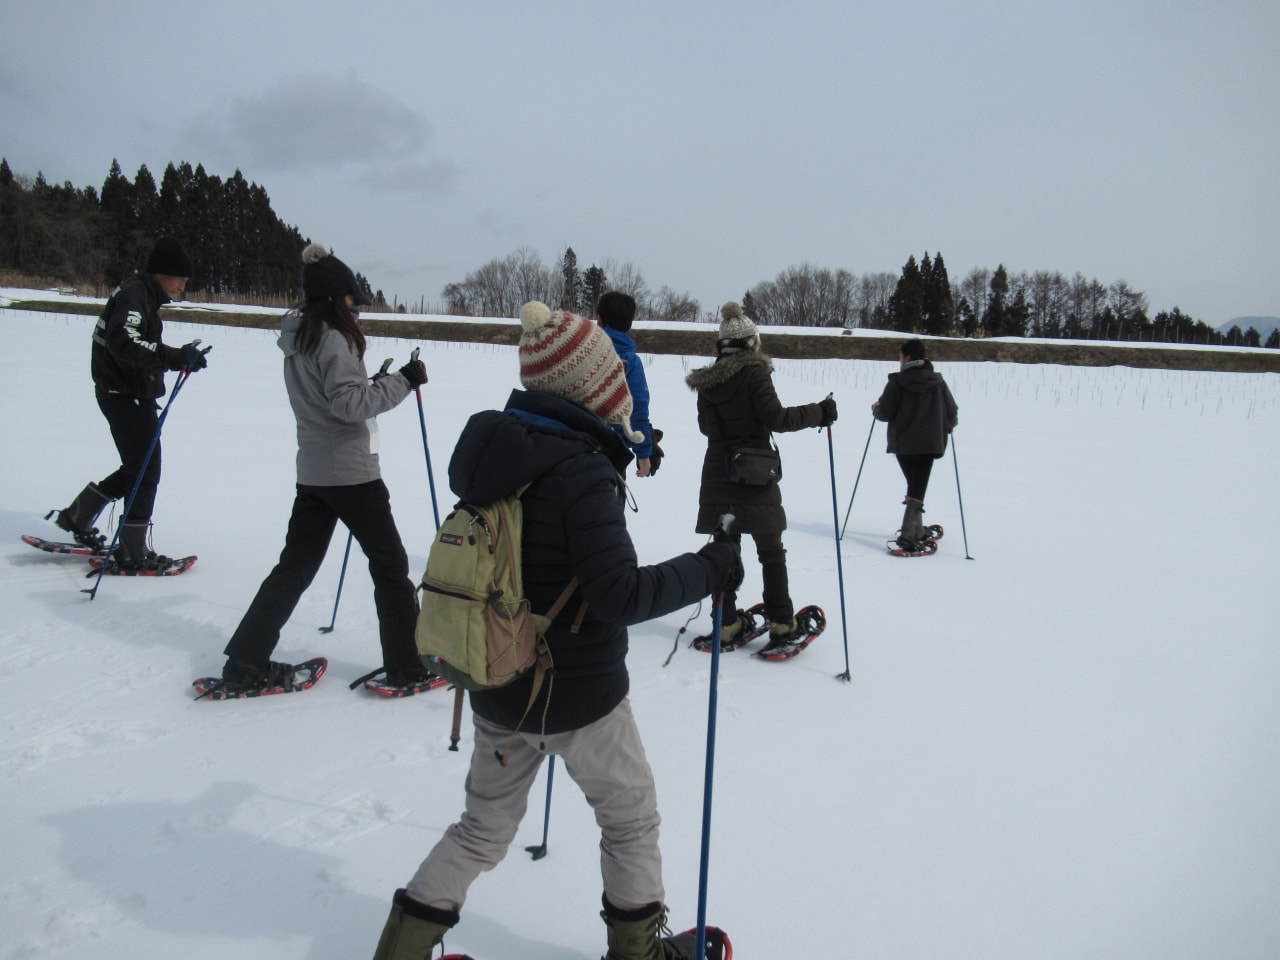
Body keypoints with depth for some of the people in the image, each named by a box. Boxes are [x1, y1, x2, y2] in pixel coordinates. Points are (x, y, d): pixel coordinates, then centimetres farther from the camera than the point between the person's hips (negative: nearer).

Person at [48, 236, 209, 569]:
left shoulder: (144, 296, 15)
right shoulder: (134, 295, -16)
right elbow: (123, 342, -32)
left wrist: (183, 357, 3)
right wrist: (177, 357, -37)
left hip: (135, 395, 10)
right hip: (125, 396, -10)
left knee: (137, 469, 19)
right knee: (145, 471, -5)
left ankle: (77, 516, 31)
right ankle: (133, 551, 3)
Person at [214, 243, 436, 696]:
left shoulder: (297, 340, 12)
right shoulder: (332, 339, -15)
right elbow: (349, 403, -22)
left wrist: (374, 383, 16)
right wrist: (402, 381, -18)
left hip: (312, 470, 8)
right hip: (350, 471, -8)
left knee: (295, 565, 13)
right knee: (390, 565, 3)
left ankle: (245, 662, 15)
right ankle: (407, 668, 9)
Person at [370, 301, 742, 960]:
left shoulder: (494, 446, -1)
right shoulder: (582, 468, -25)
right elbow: (620, 596, -27)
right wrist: (707, 570, -14)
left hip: (496, 689, 7)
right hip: (577, 696, -6)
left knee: (483, 829, 24)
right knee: (632, 820, 19)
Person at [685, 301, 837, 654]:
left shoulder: (706, 380, 6)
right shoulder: (754, 373, -10)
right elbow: (776, 418, -18)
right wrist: (818, 413, -8)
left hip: (717, 476, 5)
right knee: (771, 552, 6)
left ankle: (727, 625, 13)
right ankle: (781, 624, 9)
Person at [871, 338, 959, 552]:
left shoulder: (897, 381, -7)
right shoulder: (938, 381, 1)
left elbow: (886, 413, -9)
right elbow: (952, 412, 5)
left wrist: (875, 409, 14)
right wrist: (949, 426, 26)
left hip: (903, 443, 0)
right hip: (929, 443, 0)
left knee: (914, 485, 17)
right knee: (918, 489, -1)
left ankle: (917, 530, 24)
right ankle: (908, 536, -12)